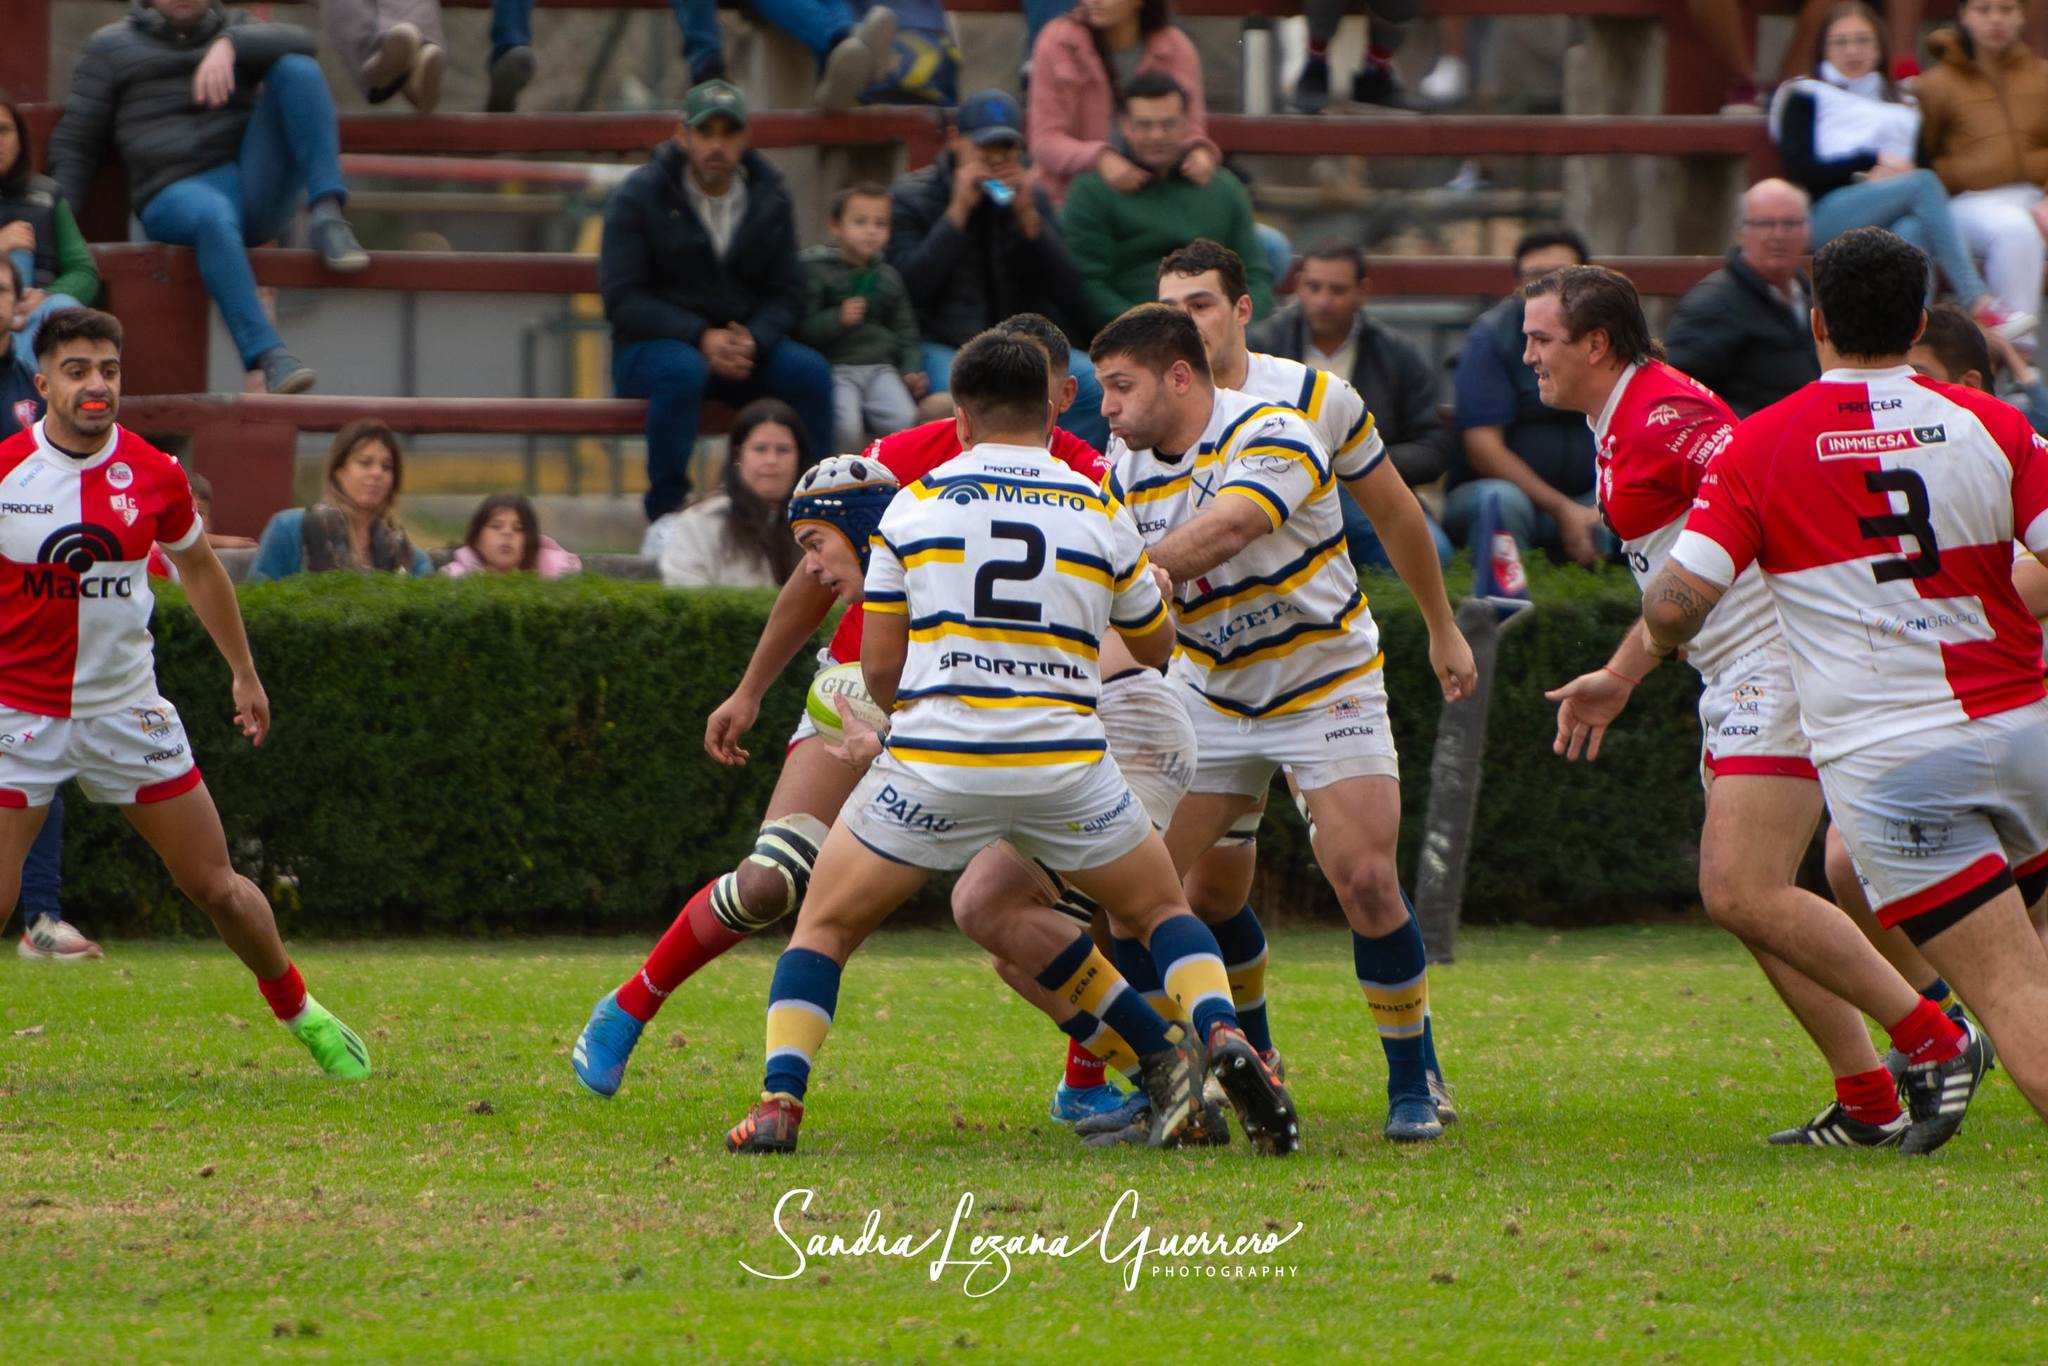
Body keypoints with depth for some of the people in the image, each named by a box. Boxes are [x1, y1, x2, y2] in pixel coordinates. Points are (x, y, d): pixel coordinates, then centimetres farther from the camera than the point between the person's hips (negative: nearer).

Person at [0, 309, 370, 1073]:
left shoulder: (154, 477, -4)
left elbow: (198, 566, 15)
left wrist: (244, 672, 21)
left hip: (128, 711, 2)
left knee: (216, 887, 6)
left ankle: (297, 1010, 28)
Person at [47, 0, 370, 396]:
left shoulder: (237, 33, 21)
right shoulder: (110, 47, 16)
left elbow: (298, 44, -2)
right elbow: (74, 145, 12)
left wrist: (229, 46, -20)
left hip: (254, 184, 3)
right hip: (176, 196, -3)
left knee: (296, 69, -17)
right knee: (213, 215, -40)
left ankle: (327, 216, -29)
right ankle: (266, 356, -51)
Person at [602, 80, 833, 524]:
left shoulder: (769, 198, 5)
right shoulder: (640, 196, -6)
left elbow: (786, 296, 5)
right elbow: (621, 299, -12)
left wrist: (752, 341, -18)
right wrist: (701, 338, -23)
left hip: (745, 342, 4)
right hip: (653, 345, -4)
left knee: (809, 370, -24)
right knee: (682, 371, -38)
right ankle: (666, 514, -27)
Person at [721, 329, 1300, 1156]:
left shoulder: (914, 504, 5)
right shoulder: (1100, 513, 7)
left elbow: (879, 664, 8)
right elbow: (1157, 647, 20)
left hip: (935, 762, -1)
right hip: (1065, 768, 1)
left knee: (824, 924, 17)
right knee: (1162, 912, 20)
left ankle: (779, 1103, -1)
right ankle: (1222, 1036, -8)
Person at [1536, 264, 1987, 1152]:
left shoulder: (1664, 413, -15)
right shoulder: (1621, 428, 18)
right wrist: (1618, 677, 33)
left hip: (1776, 667, -11)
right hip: (1740, 683, 11)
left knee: (1744, 895, -15)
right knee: (1742, 898, 9)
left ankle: (1936, 1043, -10)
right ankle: (1866, 1104, 11)